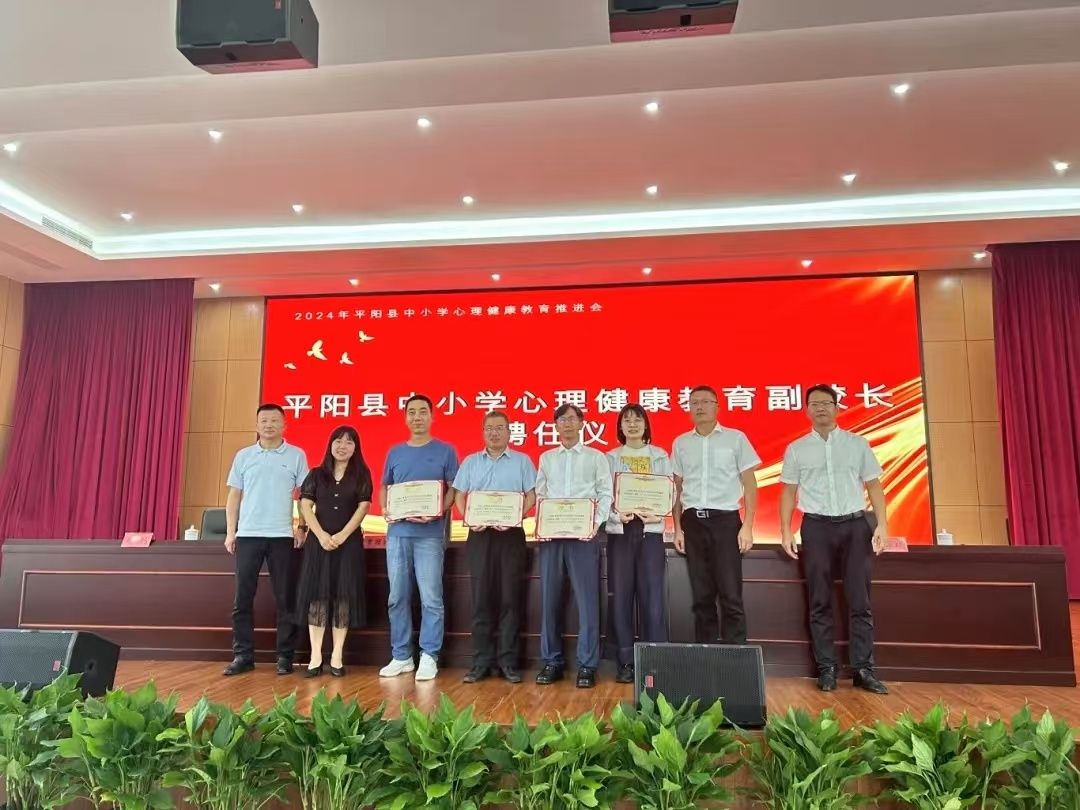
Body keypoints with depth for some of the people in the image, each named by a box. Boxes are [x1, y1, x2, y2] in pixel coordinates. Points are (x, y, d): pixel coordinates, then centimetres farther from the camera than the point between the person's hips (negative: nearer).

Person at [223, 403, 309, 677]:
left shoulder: (297, 456, 3)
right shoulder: (243, 456, 9)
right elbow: (234, 495, 9)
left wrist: (302, 528, -6)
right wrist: (230, 532, 3)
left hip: (282, 536, -2)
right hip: (247, 535, 2)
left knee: (284, 599, 3)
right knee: (243, 598, 4)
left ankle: (285, 656, 11)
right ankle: (243, 655, 13)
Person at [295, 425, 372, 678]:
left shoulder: (362, 475, 5)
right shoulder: (317, 474, 8)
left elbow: (363, 507, -3)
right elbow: (305, 506, 1)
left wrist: (342, 535, -14)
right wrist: (321, 535, -12)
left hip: (349, 541, -1)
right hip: (319, 540, 1)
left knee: (343, 595, -1)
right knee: (316, 593, -1)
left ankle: (337, 657, 5)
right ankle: (315, 657, 3)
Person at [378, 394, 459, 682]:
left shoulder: (445, 451, 4)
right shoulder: (395, 452, 15)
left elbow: (453, 488, 1)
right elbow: (384, 487, 18)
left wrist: (438, 512, -16)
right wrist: (385, 509, -2)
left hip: (430, 533, -4)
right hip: (397, 532, 4)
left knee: (431, 598, -3)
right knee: (397, 597, 7)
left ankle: (429, 657, 6)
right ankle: (401, 657, 17)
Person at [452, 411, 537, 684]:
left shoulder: (522, 461, 7)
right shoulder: (470, 462, 12)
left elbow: (531, 496, 1)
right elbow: (459, 495, 9)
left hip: (511, 534, -1)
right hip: (479, 534, 1)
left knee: (510, 597, 0)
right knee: (481, 598, 3)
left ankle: (508, 661, 8)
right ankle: (481, 661, 10)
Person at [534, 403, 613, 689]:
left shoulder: (596, 457, 10)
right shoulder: (546, 458, 17)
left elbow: (606, 494, 3)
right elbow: (539, 495, 13)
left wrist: (596, 523, -12)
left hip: (583, 533, -2)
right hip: (551, 533, 3)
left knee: (587, 599, -3)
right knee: (550, 599, 5)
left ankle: (587, 665, 4)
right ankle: (552, 662, 15)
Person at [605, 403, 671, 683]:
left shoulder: (660, 457, 11)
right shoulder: (610, 458, 10)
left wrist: (658, 514, -15)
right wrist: (618, 513, -18)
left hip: (650, 530, 0)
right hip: (620, 530, 0)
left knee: (652, 596, -4)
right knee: (621, 596, 0)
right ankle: (625, 662, 7)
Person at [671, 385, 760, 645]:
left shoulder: (736, 438, 2)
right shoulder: (681, 443, 10)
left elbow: (749, 484, 1)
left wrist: (747, 526, -6)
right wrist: (678, 528, 8)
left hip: (725, 520, -3)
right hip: (693, 521, 3)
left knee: (730, 595, -4)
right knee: (701, 595, 8)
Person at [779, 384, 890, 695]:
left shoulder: (858, 444, 8)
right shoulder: (796, 449, 7)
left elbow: (873, 485, 7)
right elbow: (789, 491, 7)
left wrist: (882, 524, -3)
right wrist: (786, 530, -2)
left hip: (855, 524, 0)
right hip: (817, 527, 0)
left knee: (860, 600, 0)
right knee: (820, 602, 3)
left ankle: (863, 669, 7)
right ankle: (826, 669, 9)